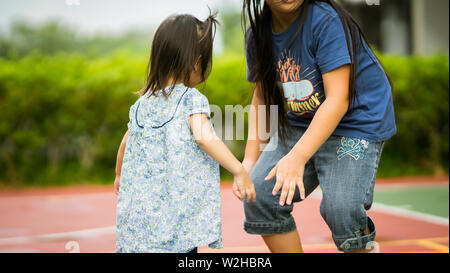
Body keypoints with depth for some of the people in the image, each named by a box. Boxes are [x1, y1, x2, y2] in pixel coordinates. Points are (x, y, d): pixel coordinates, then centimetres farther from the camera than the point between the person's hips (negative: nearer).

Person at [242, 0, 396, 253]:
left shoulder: (326, 21, -22)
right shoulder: (257, 35, -2)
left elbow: (338, 99, -27)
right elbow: (262, 98, 10)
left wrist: (298, 157, -35)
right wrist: (250, 160, 4)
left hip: (356, 121, -6)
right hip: (299, 125, 6)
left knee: (341, 208, -22)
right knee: (259, 195, -10)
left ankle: (366, 246, 10)